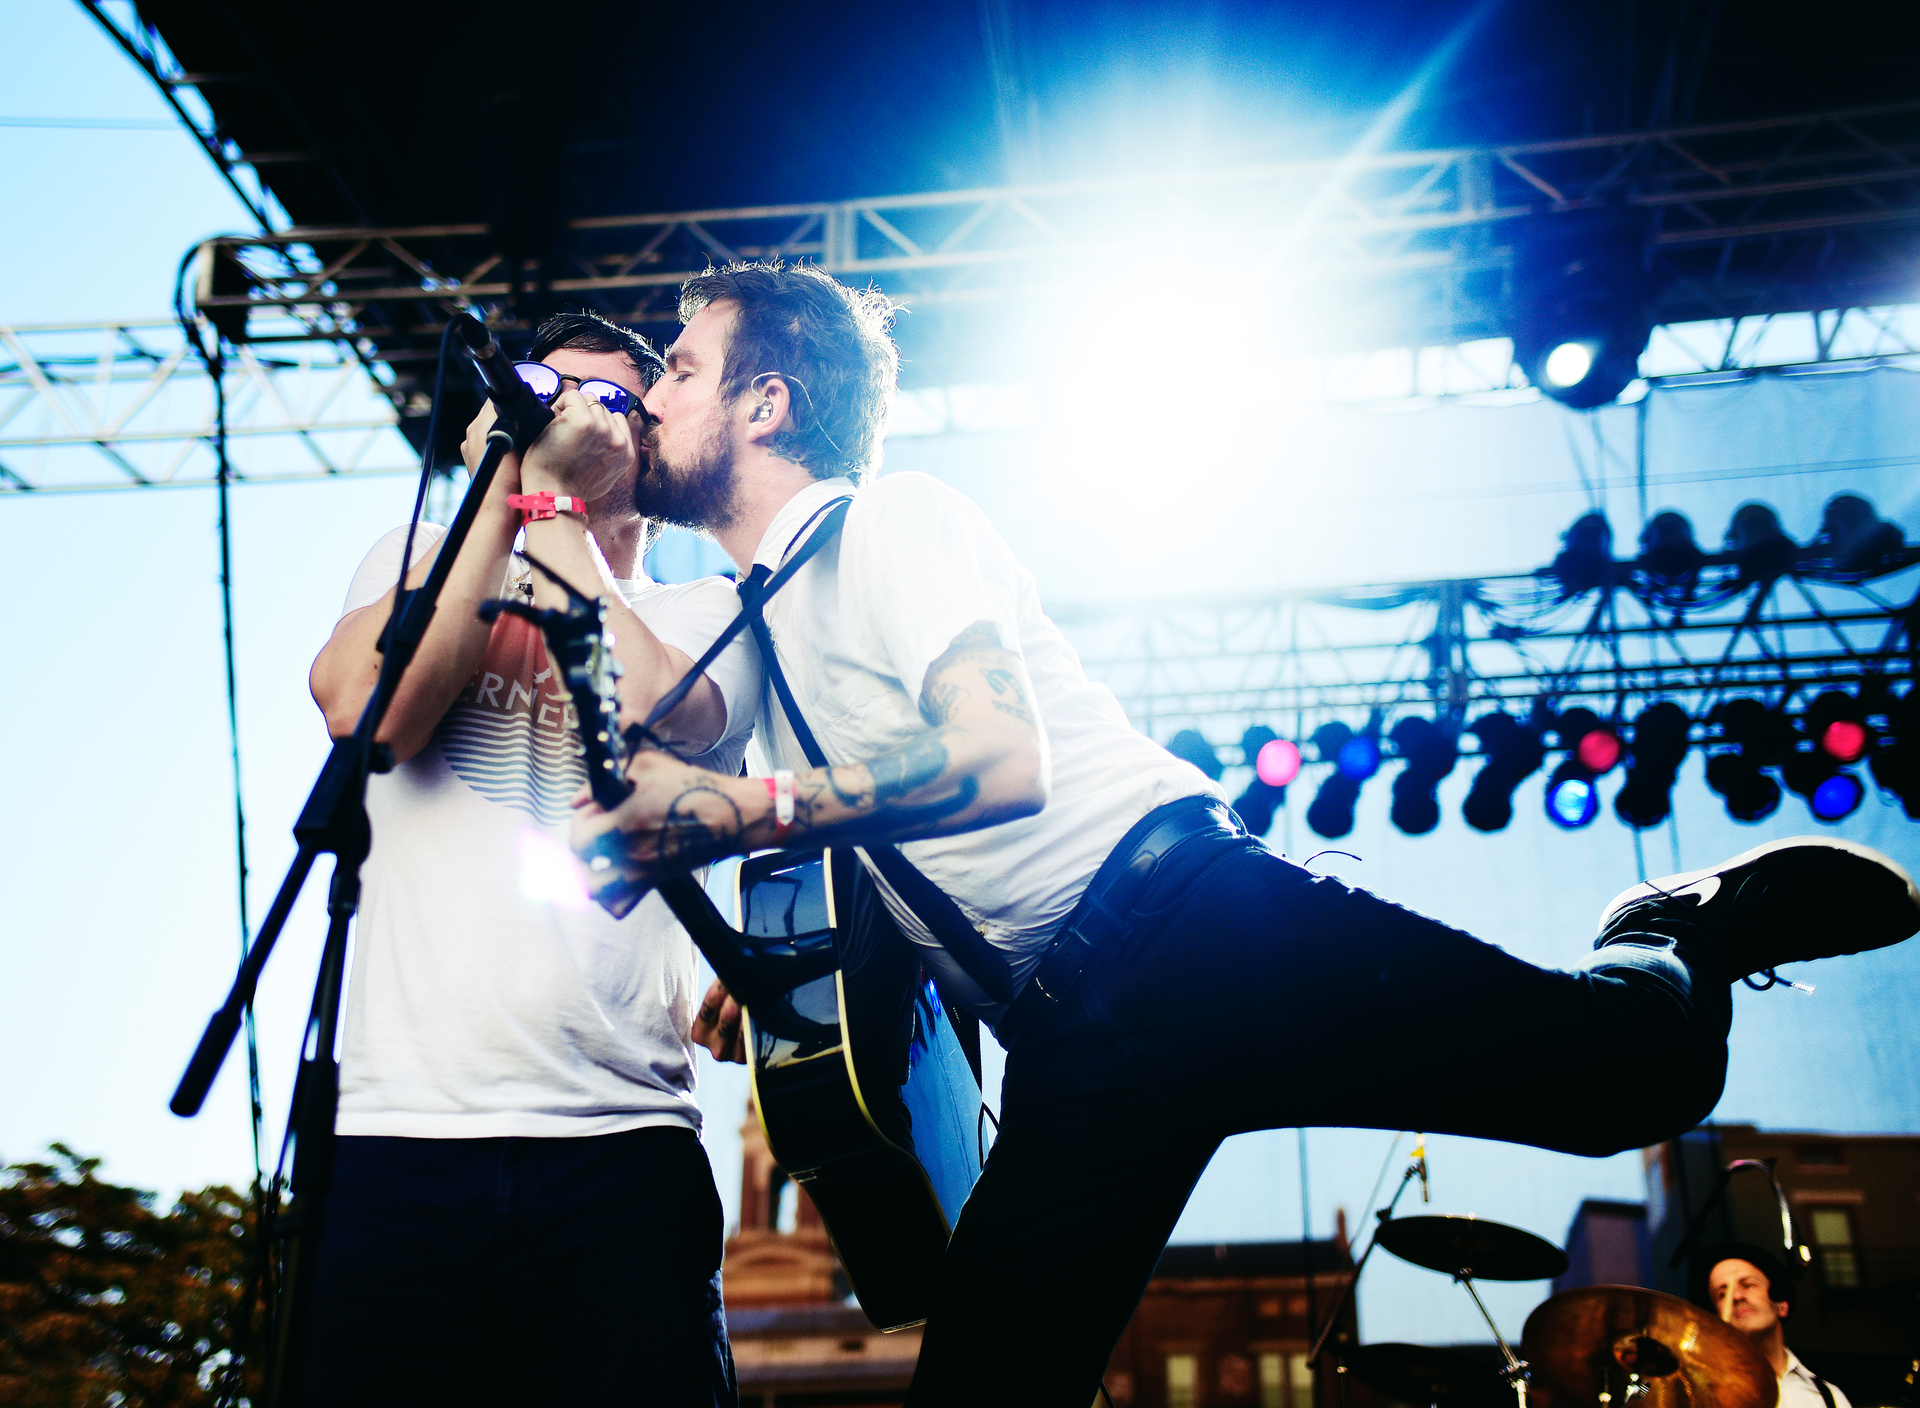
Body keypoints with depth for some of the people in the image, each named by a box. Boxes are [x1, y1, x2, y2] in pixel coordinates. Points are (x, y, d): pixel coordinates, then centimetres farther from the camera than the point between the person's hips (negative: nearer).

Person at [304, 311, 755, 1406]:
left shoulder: (709, 612, 14)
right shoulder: (423, 561, 19)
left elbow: (649, 721, -10)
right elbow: (364, 708, -4)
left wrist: (553, 501, -1)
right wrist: (500, 490, 0)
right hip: (398, 1140, 1)